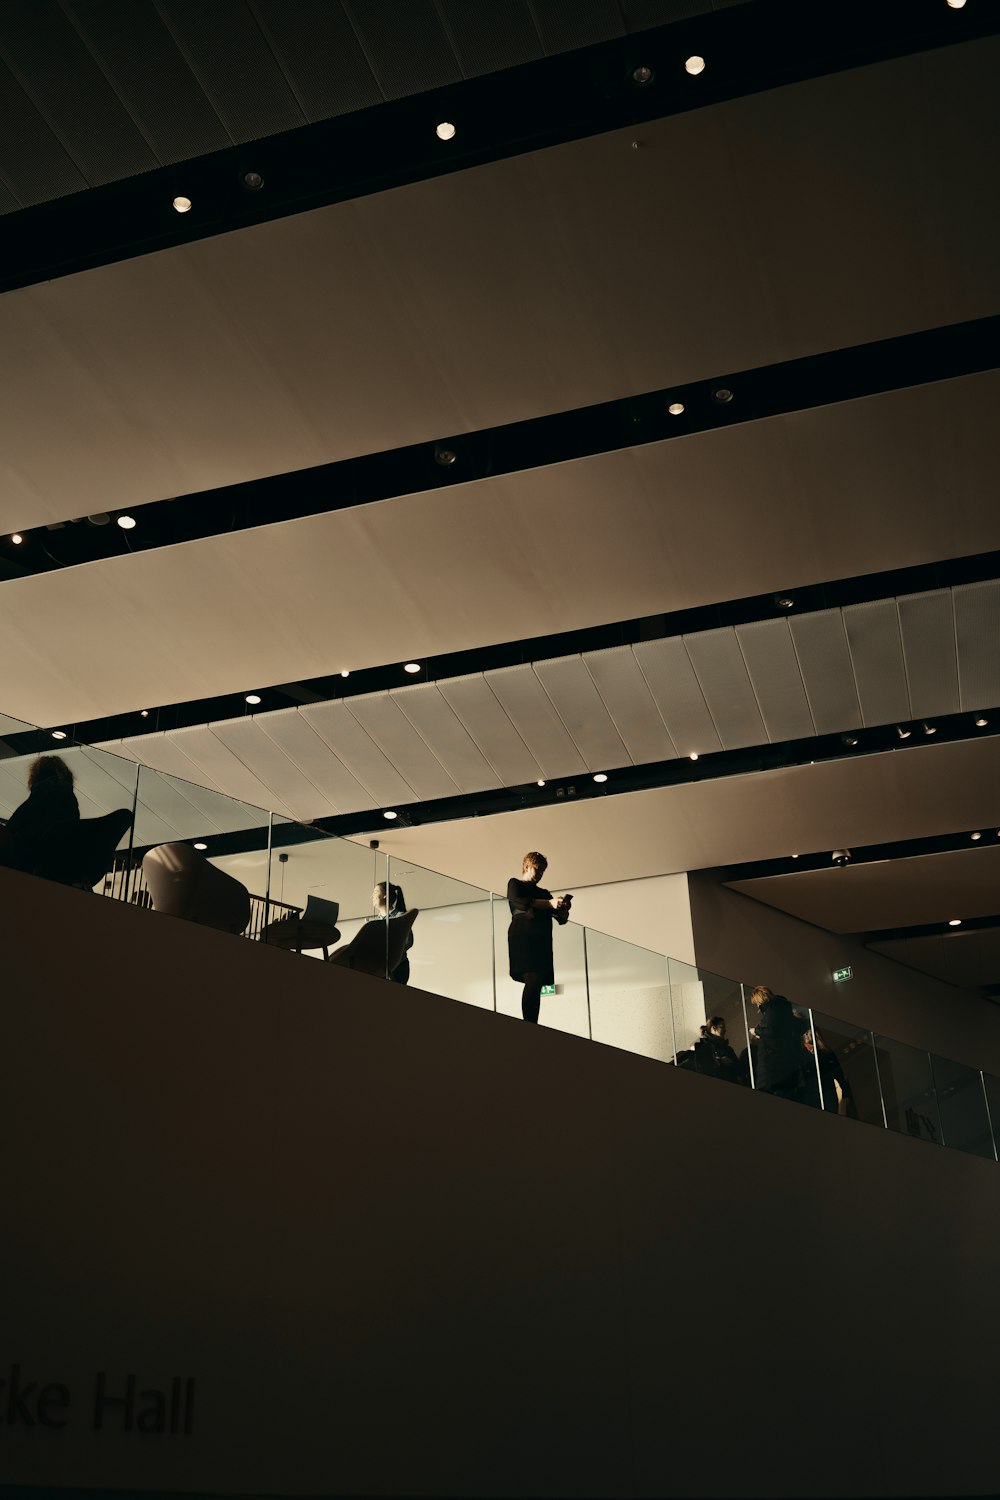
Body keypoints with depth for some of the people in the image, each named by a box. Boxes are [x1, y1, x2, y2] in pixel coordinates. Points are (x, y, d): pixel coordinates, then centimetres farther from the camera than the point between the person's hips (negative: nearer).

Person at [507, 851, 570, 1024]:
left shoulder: (544, 893, 27)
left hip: (542, 942, 6)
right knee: (533, 980, -22)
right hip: (523, 938, -6)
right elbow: (520, 903, -11)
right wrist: (550, 903, -20)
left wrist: (564, 909, -5)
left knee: (537, 986, -5)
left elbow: (562, 919, 20)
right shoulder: (515, 884, 12)